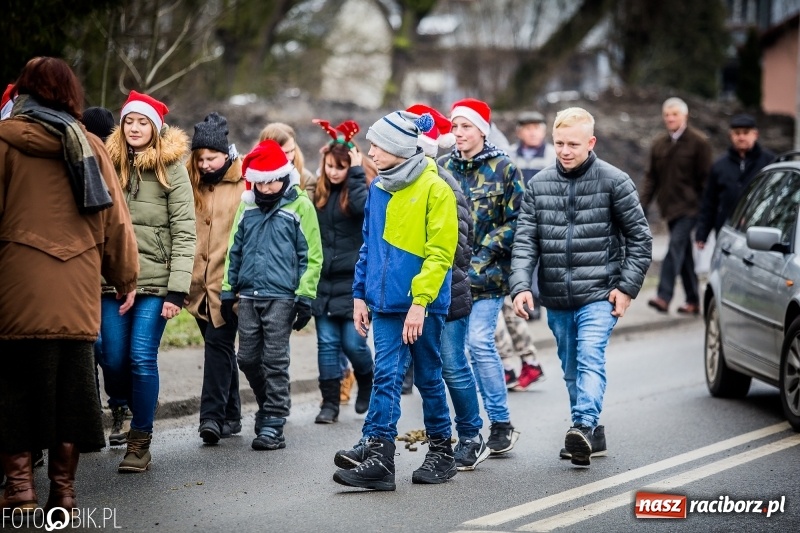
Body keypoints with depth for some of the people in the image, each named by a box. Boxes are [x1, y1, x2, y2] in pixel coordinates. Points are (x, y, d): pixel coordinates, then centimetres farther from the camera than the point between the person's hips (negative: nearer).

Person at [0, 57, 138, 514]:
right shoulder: (89, 145, 9)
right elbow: (115, 218, 10)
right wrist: (126, 278, 19)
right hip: (78, 292, 3)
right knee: (70, 385, 8)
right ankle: (63, 491, 10)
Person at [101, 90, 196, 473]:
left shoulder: (171, 168, -1)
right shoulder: (109, 164, 9)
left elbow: (184, 233, -4)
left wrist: (177, 289, -11)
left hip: (155, 281, -3)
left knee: (142, 359, -6)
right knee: (113, 362, 2)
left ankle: (140, 442, 3)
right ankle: (142, 405, 31)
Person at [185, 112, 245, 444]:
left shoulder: (243, 186, -6)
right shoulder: (192, 186, 11)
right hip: (200, 282, 6)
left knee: (218, 343, -12)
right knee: (219, 347, 13)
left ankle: (212, 415, -15)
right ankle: (231, 416, 22)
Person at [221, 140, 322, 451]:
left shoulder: (300, 206, -3)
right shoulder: (247, 205, 11)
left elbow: (311, 256, -3)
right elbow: (234, 249, 17)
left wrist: (305, 298, -7)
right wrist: (227, 291, 13)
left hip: (281, 297, -5)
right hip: (248, 295, 5)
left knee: (275, 362, -4)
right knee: (248, 358, 8)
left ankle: (273, 424, 0)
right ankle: (269, 405, 31)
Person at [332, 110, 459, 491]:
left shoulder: (434, 189, -10)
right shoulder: (378, 188, 10)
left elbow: (440, 253, -14)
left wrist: (420, 301, -19)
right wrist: (360, 294, 12)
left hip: (422, 305, -5)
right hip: (386, 302, 5)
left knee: (428, 378, 7)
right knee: (386, 376, -3)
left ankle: (441, 452, 21)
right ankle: (377, 455, -9)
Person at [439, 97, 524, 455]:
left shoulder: (503, 169, -2)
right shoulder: (444, 167, 10)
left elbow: (516, 221, -4)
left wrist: (483, 252, -12)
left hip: (486, 272, -4)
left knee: (480, 342, -13)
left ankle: (501, 423, -2)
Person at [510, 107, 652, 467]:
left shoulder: (614, 181, -3)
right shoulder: (539, 185, 6)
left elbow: (639, 237, 1)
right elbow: (525, 240, 2)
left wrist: (627, 286, -5)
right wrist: (521, 285, -12)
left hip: (599, 295, -5)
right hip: (556, 299, 5)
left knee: (590, 358, -21)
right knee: (571, 369, 11)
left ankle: (584, 426, -32)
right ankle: (592, 435, 22)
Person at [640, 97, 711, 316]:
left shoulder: (698, 142, -3)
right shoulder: (659, 144, 12)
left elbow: (705, 178, -4)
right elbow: (651, 177, 14)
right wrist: (643, 203, 3)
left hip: (689, 207, -6)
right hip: (670, 206, 6)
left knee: (676, 246, -17)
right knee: (684, 253, 10)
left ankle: (664, 297, -24)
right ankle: (693, 301, 16)